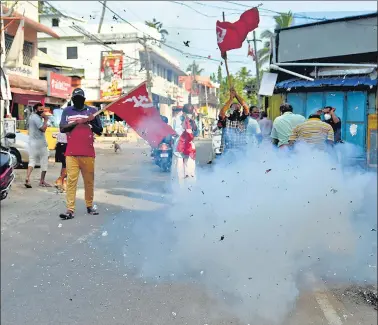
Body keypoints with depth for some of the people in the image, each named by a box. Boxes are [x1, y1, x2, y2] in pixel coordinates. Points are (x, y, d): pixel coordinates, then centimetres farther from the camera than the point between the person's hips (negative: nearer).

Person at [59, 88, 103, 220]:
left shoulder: (92, 110, 8)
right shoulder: (67, 111, 9)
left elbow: (99, 131, 8)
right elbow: (62, 129, -4)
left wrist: (91, 122, -11)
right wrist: (79, 121, -13)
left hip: (88, 152, 1)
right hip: (71, 153, 0)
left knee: (89, 180, 8)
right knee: (71, 180, -5)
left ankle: (90, 206, 21)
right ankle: (70, 210, -6)